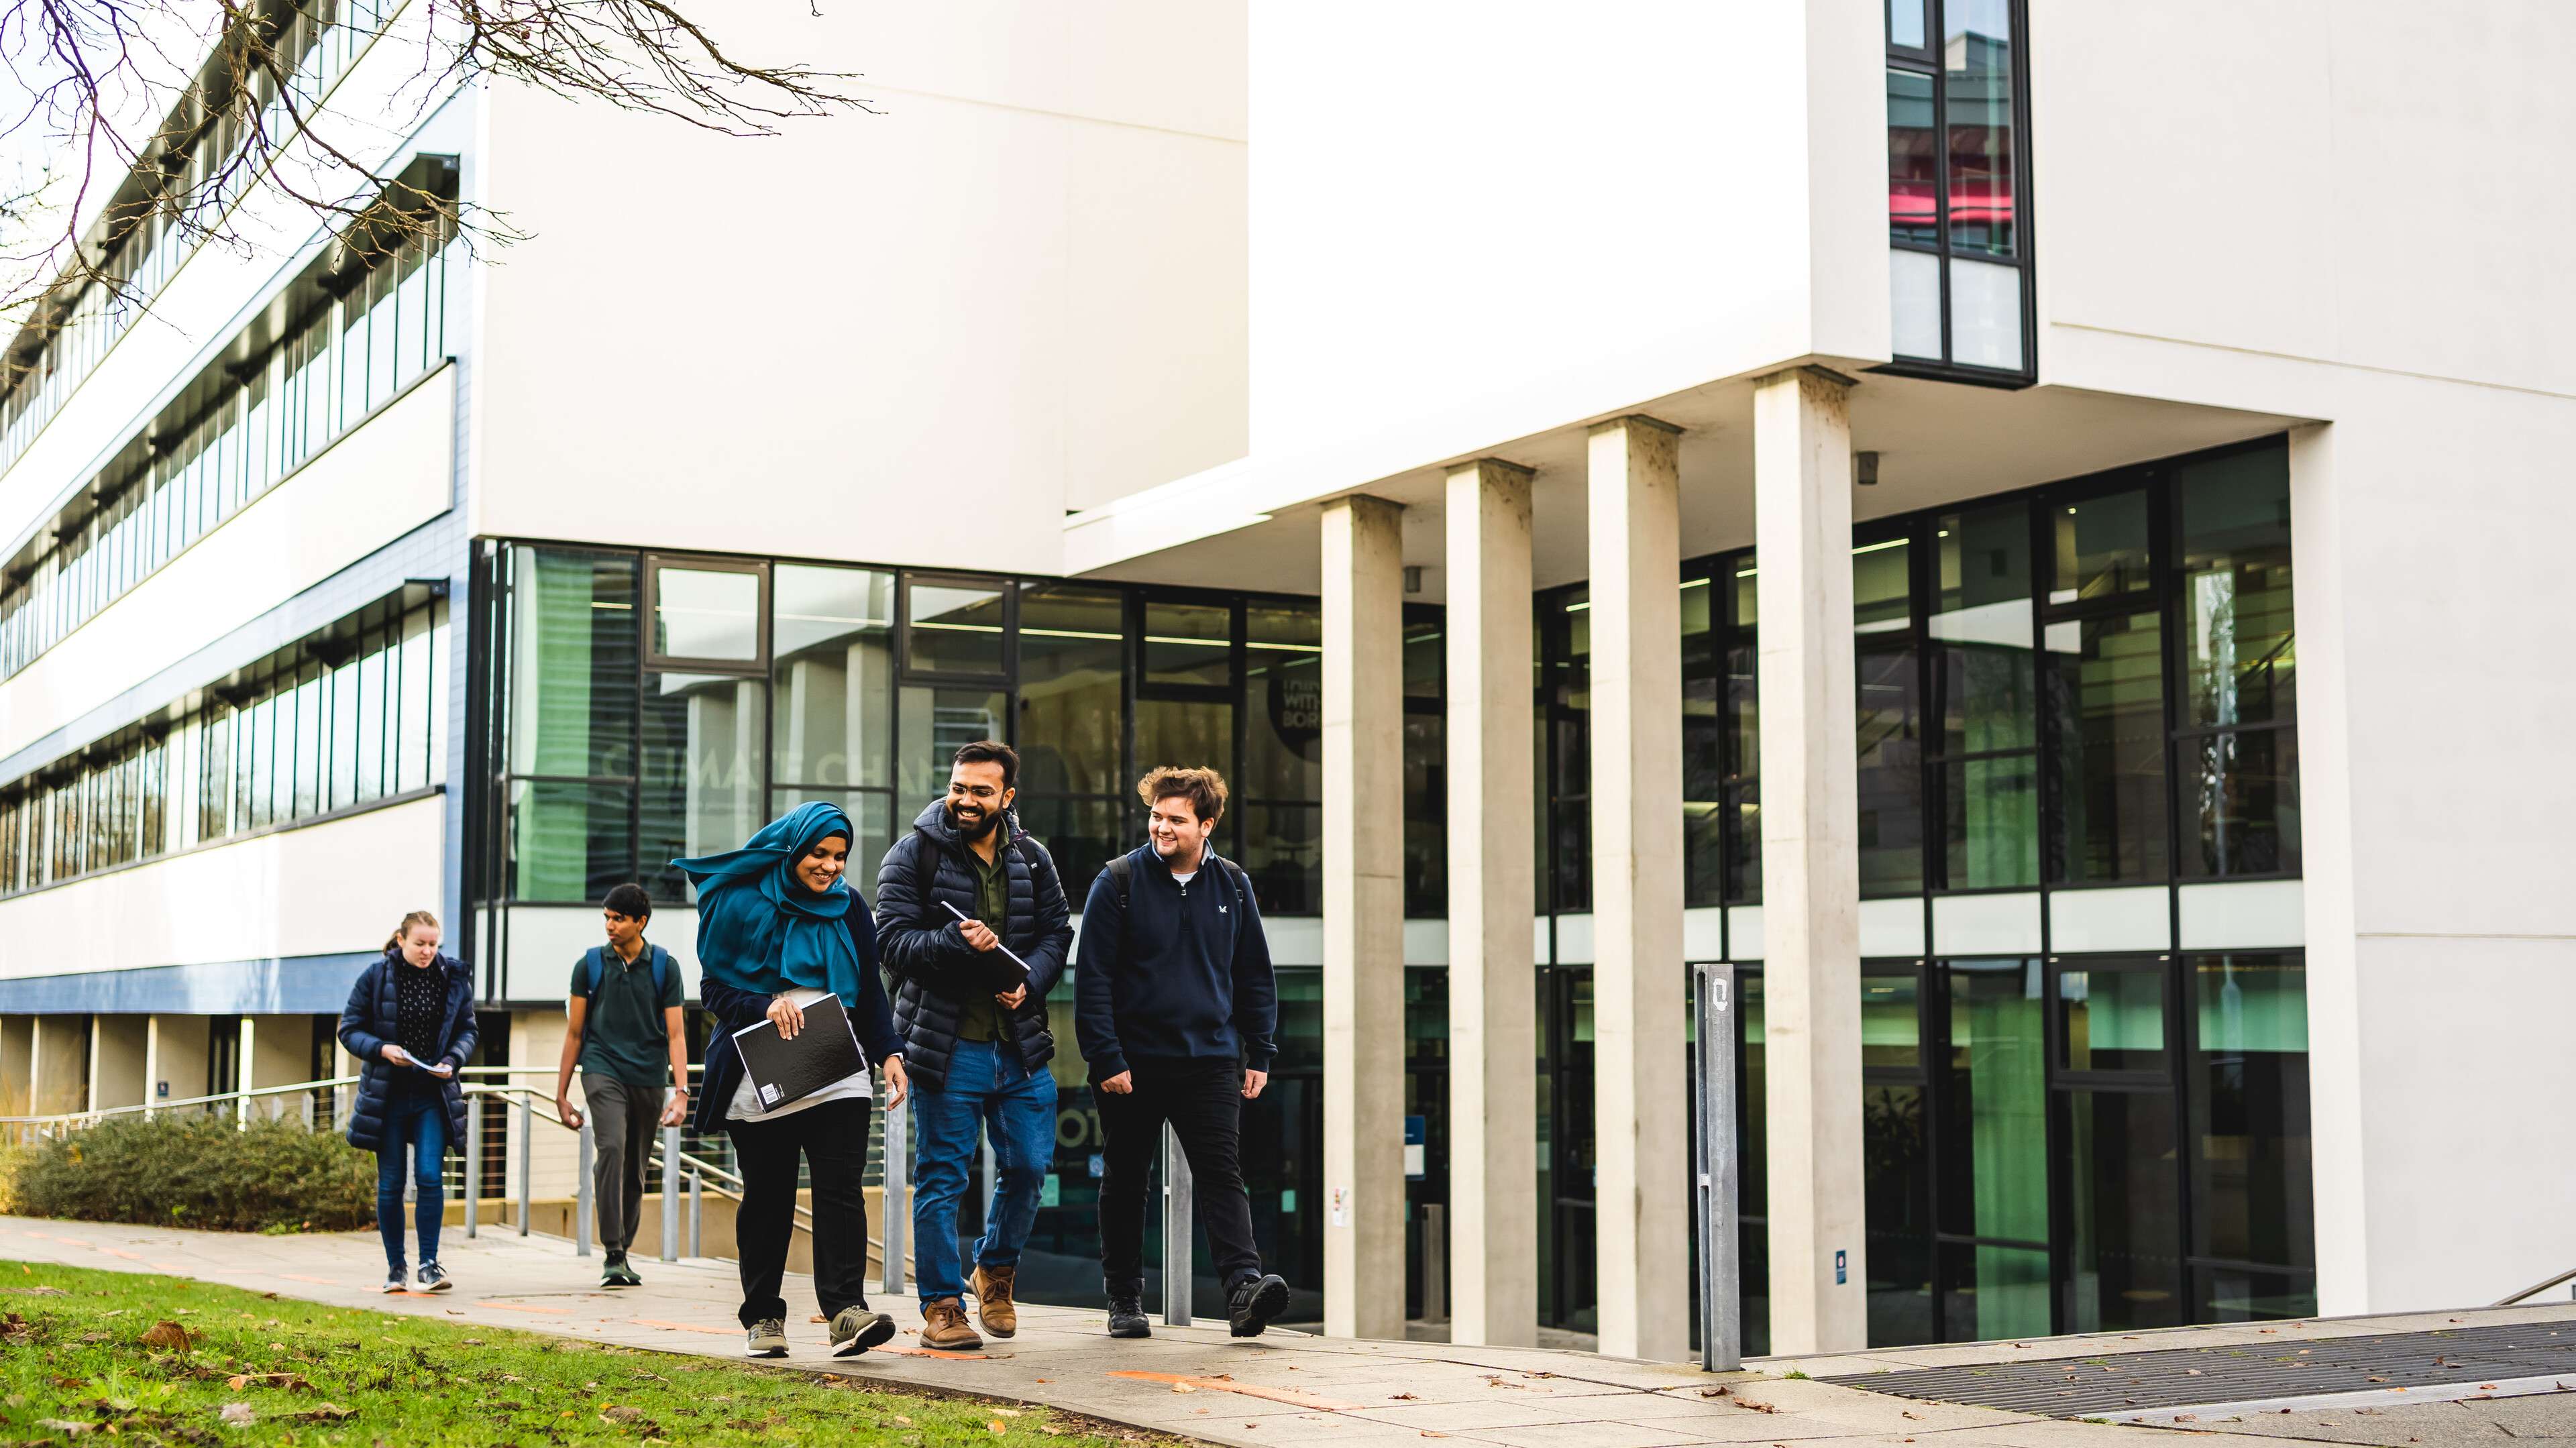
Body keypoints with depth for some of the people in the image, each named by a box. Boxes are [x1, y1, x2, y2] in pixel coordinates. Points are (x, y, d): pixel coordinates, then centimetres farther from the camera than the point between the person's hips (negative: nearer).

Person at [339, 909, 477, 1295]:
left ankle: (429, 1264, -2)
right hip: (387, 1094, 0)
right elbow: (349, 1029, 1)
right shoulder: (375, 977, -2)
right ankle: (395, 1267, 15)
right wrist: (382, 1049, -17)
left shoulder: (454, 977, 3)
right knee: (391, 1184, 4)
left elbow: (467, 1030, 9)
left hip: (434, 1094, 0)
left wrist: (452, 1060, -10)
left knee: (429, 1177, -11)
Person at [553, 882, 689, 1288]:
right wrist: (561, 1094, 9)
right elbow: (574, 1032, 10)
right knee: (611, 1148, -23)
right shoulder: (590, 964, 5)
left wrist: (681, 1092, -10)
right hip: (603, 1070, -2)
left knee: (635, 1172, 7)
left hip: (648, 1079, 2)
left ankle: (623, 1254, 22)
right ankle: (612, 1255, -24)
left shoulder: (665, 967, 4)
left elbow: (676, 1034, 1)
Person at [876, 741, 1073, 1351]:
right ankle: (941, 1306, 11)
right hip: (947, 1044, -4)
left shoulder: (1033, 860, 10)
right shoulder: (914, 855, -2)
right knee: (942, 1177, 1)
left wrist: (1029, 983, -9)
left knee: (1029, 1167, 6)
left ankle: (996, 1267, 32)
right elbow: (895, 940, -8)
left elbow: (1057, 932, 10)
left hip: (1020, 1043, 4)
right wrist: (956, 943, -25)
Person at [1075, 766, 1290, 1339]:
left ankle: (1244, 1285, -19)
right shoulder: (1120, 881, -4)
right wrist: (1105, 1058, -12)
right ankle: (1124, 1298, 19)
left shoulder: (1231, 885, 6)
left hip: (1210, 1060, 1)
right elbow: (1093, 976, -6)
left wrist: (1259, 1054, 7)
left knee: (1222, 1174, -10)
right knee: (1124, 1181, 8)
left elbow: (1255, 975, 13)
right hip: (1134, 1062, -1)